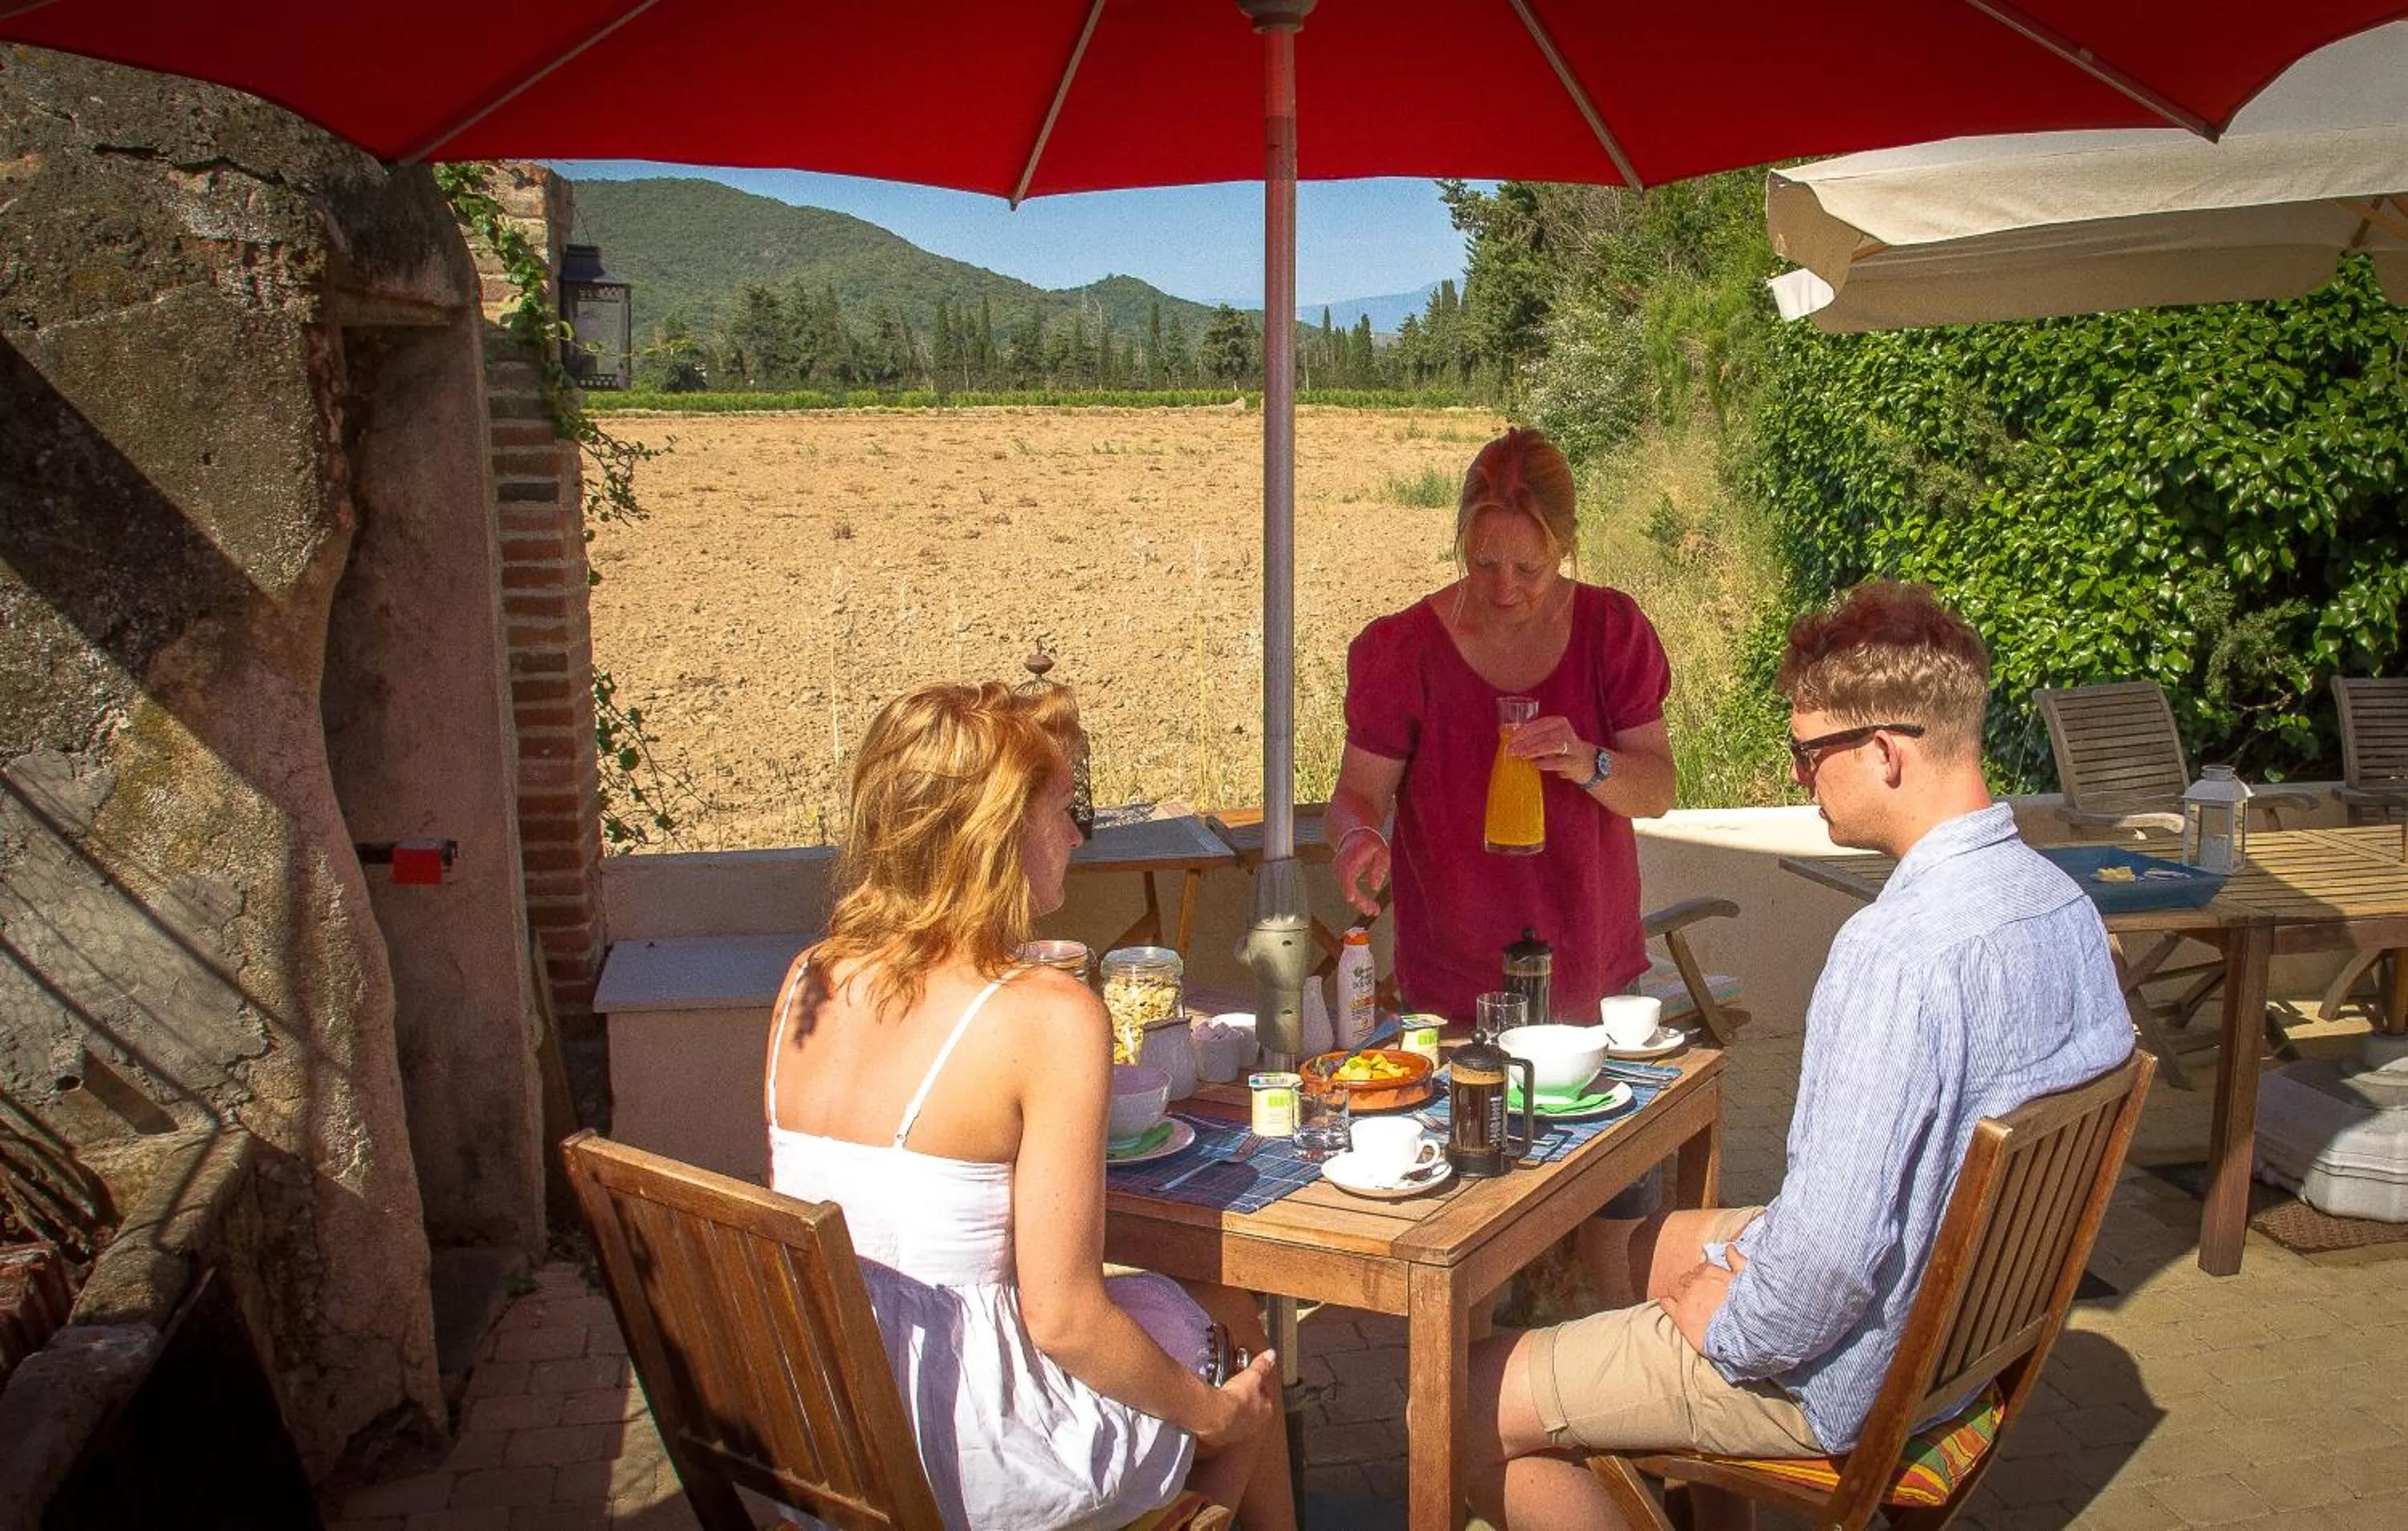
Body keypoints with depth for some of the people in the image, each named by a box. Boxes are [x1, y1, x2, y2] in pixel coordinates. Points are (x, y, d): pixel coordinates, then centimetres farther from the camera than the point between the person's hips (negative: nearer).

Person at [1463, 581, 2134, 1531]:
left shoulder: (1897, 950, -32)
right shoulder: (2065, 905, -2)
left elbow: (1833, 1252, -32)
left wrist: (1731, 1328, -12)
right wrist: (1768, 1252, 9)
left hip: (1845, 1376, -9)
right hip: (1963, 1321, 9)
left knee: (1458, 1410, -5)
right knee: (1610, 1237, 27)